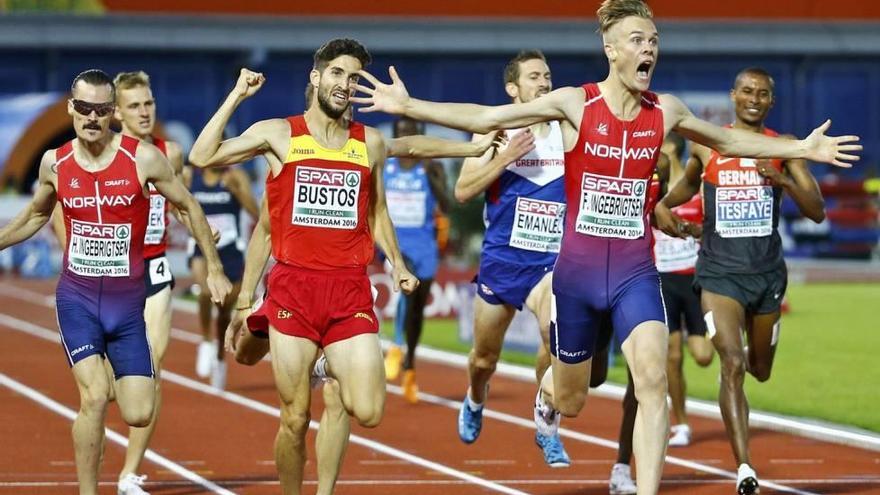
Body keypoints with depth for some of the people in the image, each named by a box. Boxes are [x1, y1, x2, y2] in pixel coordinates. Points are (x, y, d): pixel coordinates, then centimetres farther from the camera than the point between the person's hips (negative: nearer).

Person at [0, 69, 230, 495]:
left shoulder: (144, 158, -9)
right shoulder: (54, 163, -1)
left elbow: (188, 207, 4)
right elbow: (35, 216, 19)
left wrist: (214, 268, 4)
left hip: (127, 302, 0)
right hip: (76, 297, 0)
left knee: (138, 415, -4)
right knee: (94, 397, -18)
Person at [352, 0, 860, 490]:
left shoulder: (665, 111, 1)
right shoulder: (575, 104, -8)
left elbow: (730, 141, 19)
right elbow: (485, 118, -10)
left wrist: (801, 148, 17)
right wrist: (407, 106, -17)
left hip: (636, 271, 2)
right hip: (577, 271, -1)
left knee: (653, 378, -21)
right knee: (570, 402, 13)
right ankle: (548, 390, 52)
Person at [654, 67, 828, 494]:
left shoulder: (784, 147, -1)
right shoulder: (706, 146, 0)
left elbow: (817, 213, -7)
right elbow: (689, 182, 22)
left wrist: (782, 179, -22)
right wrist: (663, 205, 2)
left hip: (767, 274, 2)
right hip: (719, 273, -2)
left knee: (759, 370, 19)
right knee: (731, 367, -19)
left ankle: (749, 356, 59)